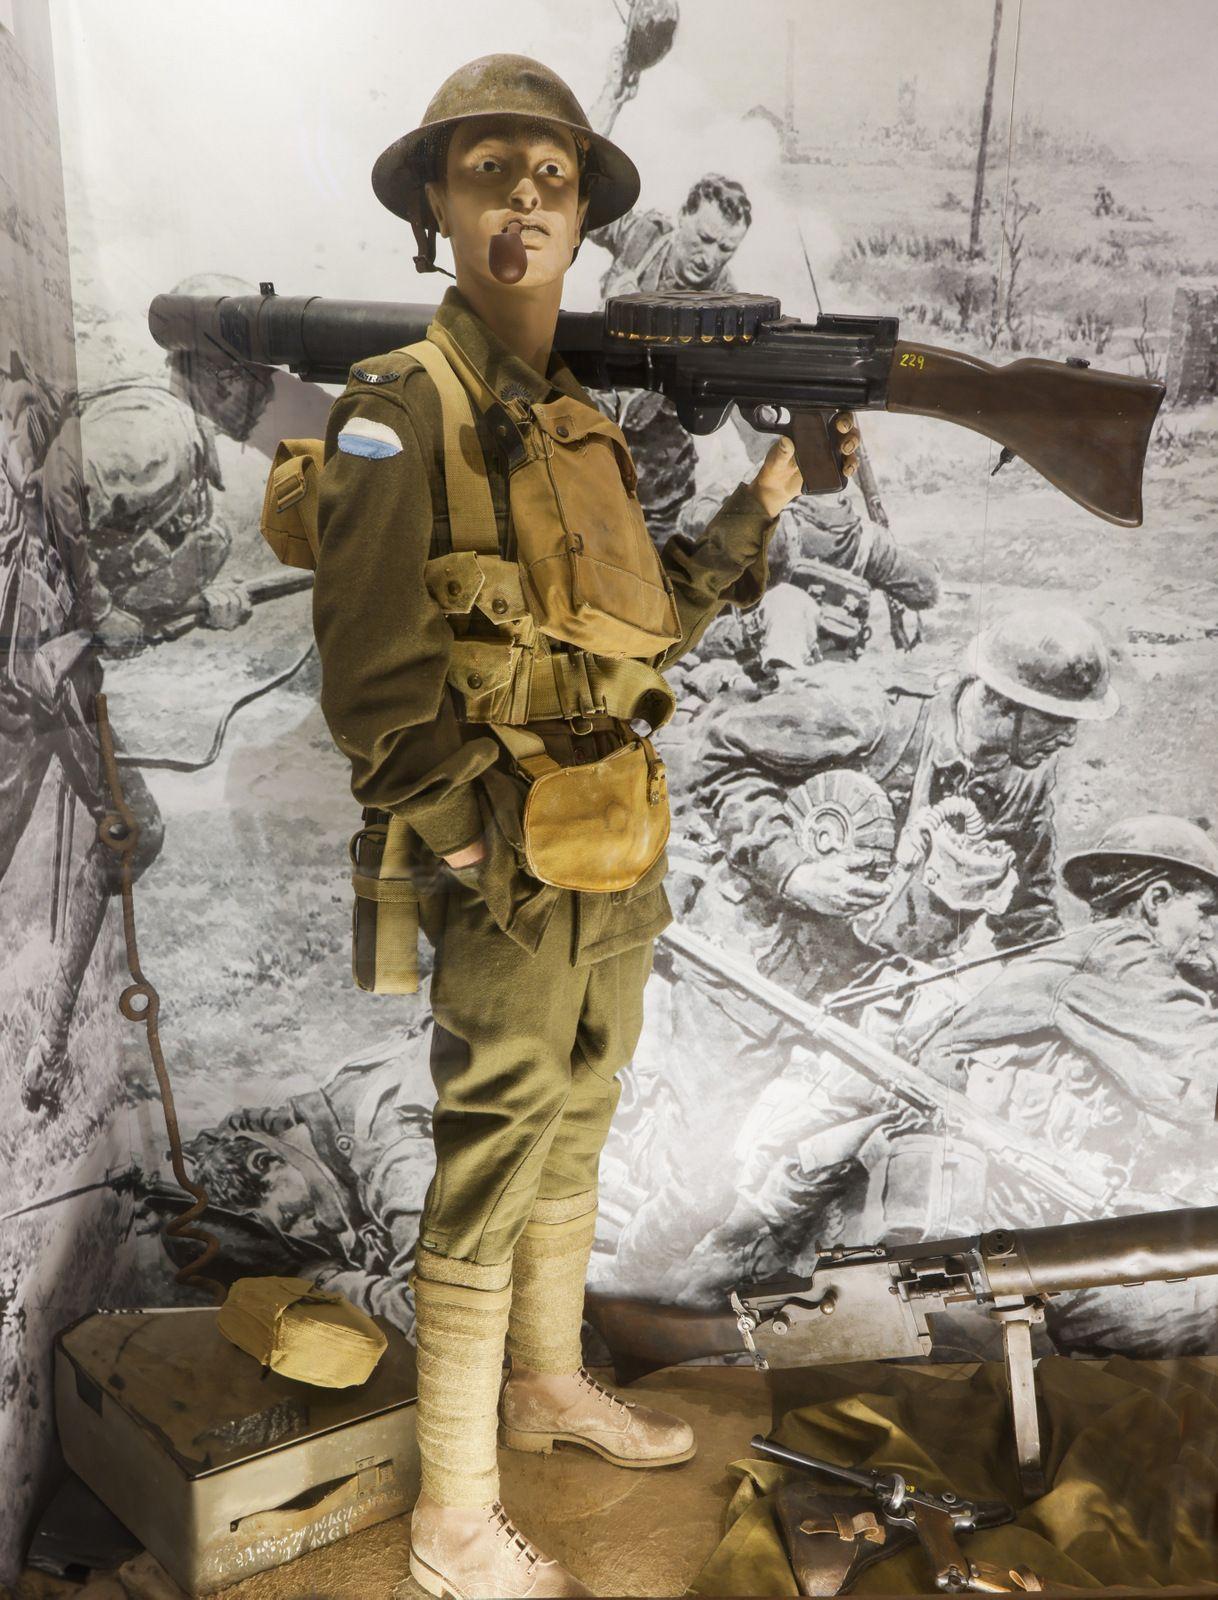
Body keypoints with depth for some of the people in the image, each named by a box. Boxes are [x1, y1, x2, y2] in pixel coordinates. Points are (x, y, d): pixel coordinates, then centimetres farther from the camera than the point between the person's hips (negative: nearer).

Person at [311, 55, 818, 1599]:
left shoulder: (584, 420, 11)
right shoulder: (401, 409, -13)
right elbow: (373, 681, -19)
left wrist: (761, 504, 14)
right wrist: (485, 853, -17)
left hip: (619, 871, 8)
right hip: (510, 880, -8)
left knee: (570, 1142, 22)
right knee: (484, 1194, 3)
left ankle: (550, 1382, 45)